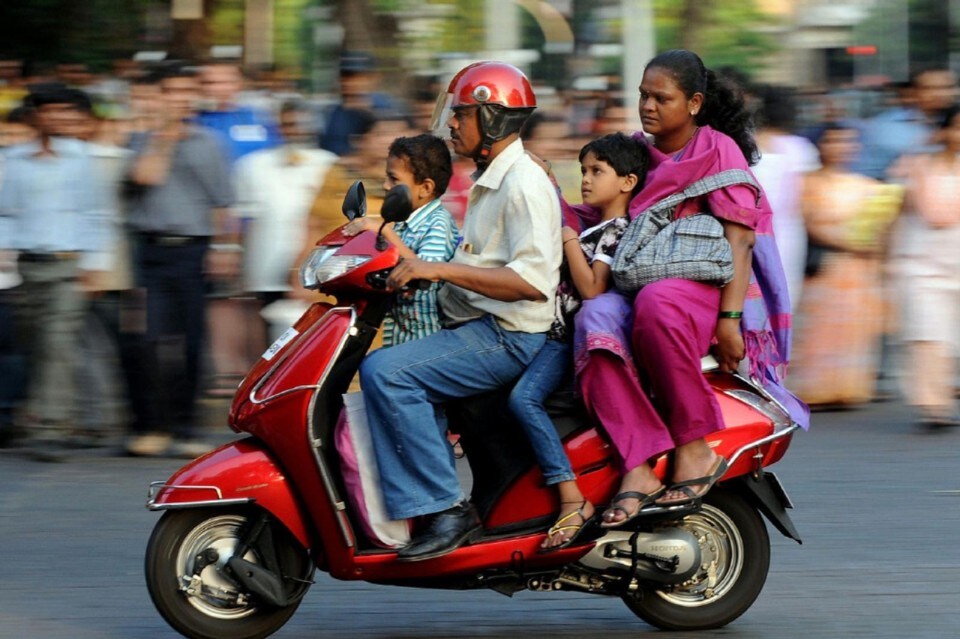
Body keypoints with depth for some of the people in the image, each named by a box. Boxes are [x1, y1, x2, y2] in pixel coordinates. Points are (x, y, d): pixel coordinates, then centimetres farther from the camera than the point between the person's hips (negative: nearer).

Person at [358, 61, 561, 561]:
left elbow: (534, 280, -25)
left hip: (508, 337, -11)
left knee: (385, 371, -24)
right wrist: (414, 268, 14)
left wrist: (442, 270, -26)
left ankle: (444, 509, -24)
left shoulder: (524, 184, -14)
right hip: (476, 330, 11)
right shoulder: (489, 182, 20)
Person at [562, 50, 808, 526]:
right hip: (641, 286, 5)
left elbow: (740, 239, -9)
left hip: (709, 289, -5)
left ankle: (694, 448, -30)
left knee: (656, 306, -40)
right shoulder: (637, 152, 19)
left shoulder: (717, 149, 1)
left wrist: (729, 318, -21)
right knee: (596, 319, -31)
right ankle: (638, 467, -41)